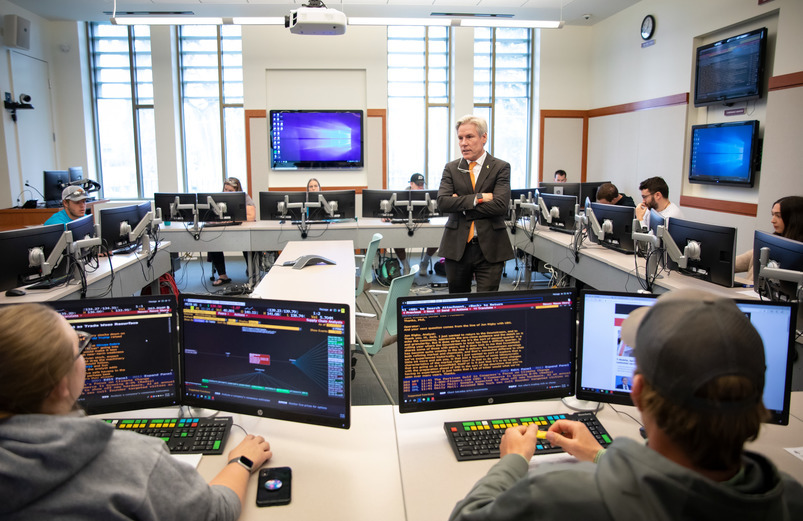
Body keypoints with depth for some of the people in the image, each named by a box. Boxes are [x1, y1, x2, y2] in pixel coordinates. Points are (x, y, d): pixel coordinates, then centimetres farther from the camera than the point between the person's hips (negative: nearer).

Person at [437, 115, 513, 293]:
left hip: (489, 249, -2)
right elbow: (442, 203, -7)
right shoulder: (451, 168, 8)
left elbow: (500, 205, -13)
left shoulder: (501, 168, 2)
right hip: (457, 247, 2)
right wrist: (478, 198, -14)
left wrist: (460, 204, -9)